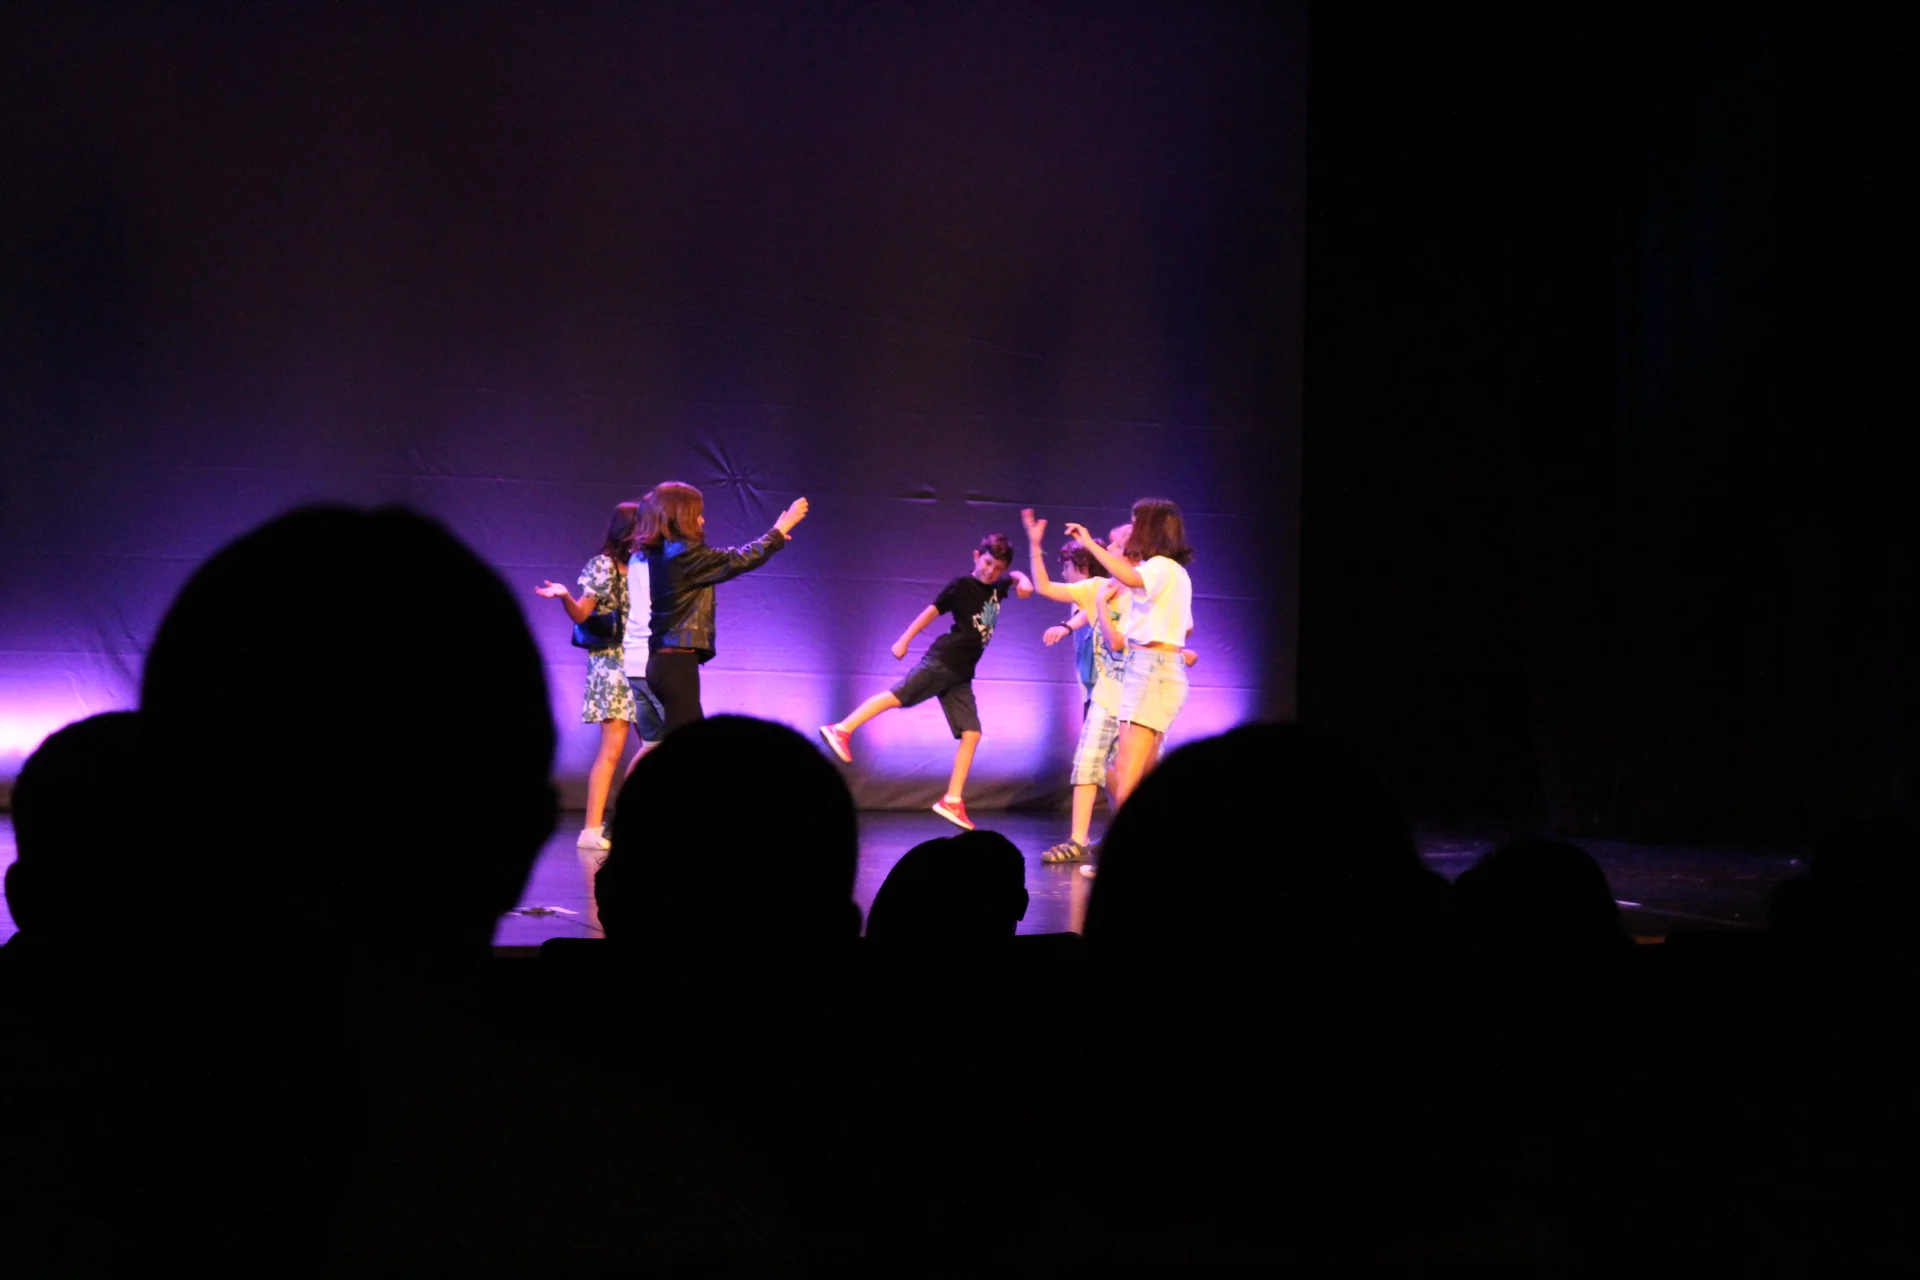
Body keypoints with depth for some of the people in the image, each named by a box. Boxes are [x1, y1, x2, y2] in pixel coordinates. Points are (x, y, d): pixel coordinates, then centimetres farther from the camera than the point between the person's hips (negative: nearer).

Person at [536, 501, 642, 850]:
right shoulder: (603, 565, -3)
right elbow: (581, 614, -7)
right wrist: (564, 596, -26)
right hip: (613, 663, -7)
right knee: (613, 748, -13)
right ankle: (592, 830, -13)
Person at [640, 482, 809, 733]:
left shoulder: (657, 554, 12)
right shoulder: (684, 553, -14)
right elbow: (739, 560, -10)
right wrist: (783, 526, 0)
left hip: (664, 660, 10)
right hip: (677, 661, -10)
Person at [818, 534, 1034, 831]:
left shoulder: (997, 587, 14)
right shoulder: (963, 584, -5)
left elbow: (1016, 576, 33)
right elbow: (932, 610, -2)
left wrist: (1024, 581, 9)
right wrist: (904, 640, -2)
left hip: (960, 674, 7)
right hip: (942, 660, -6)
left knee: (971, 734, -1)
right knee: (899, 695, -21)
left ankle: (951, 802, -1)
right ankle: (841, 730, -16)